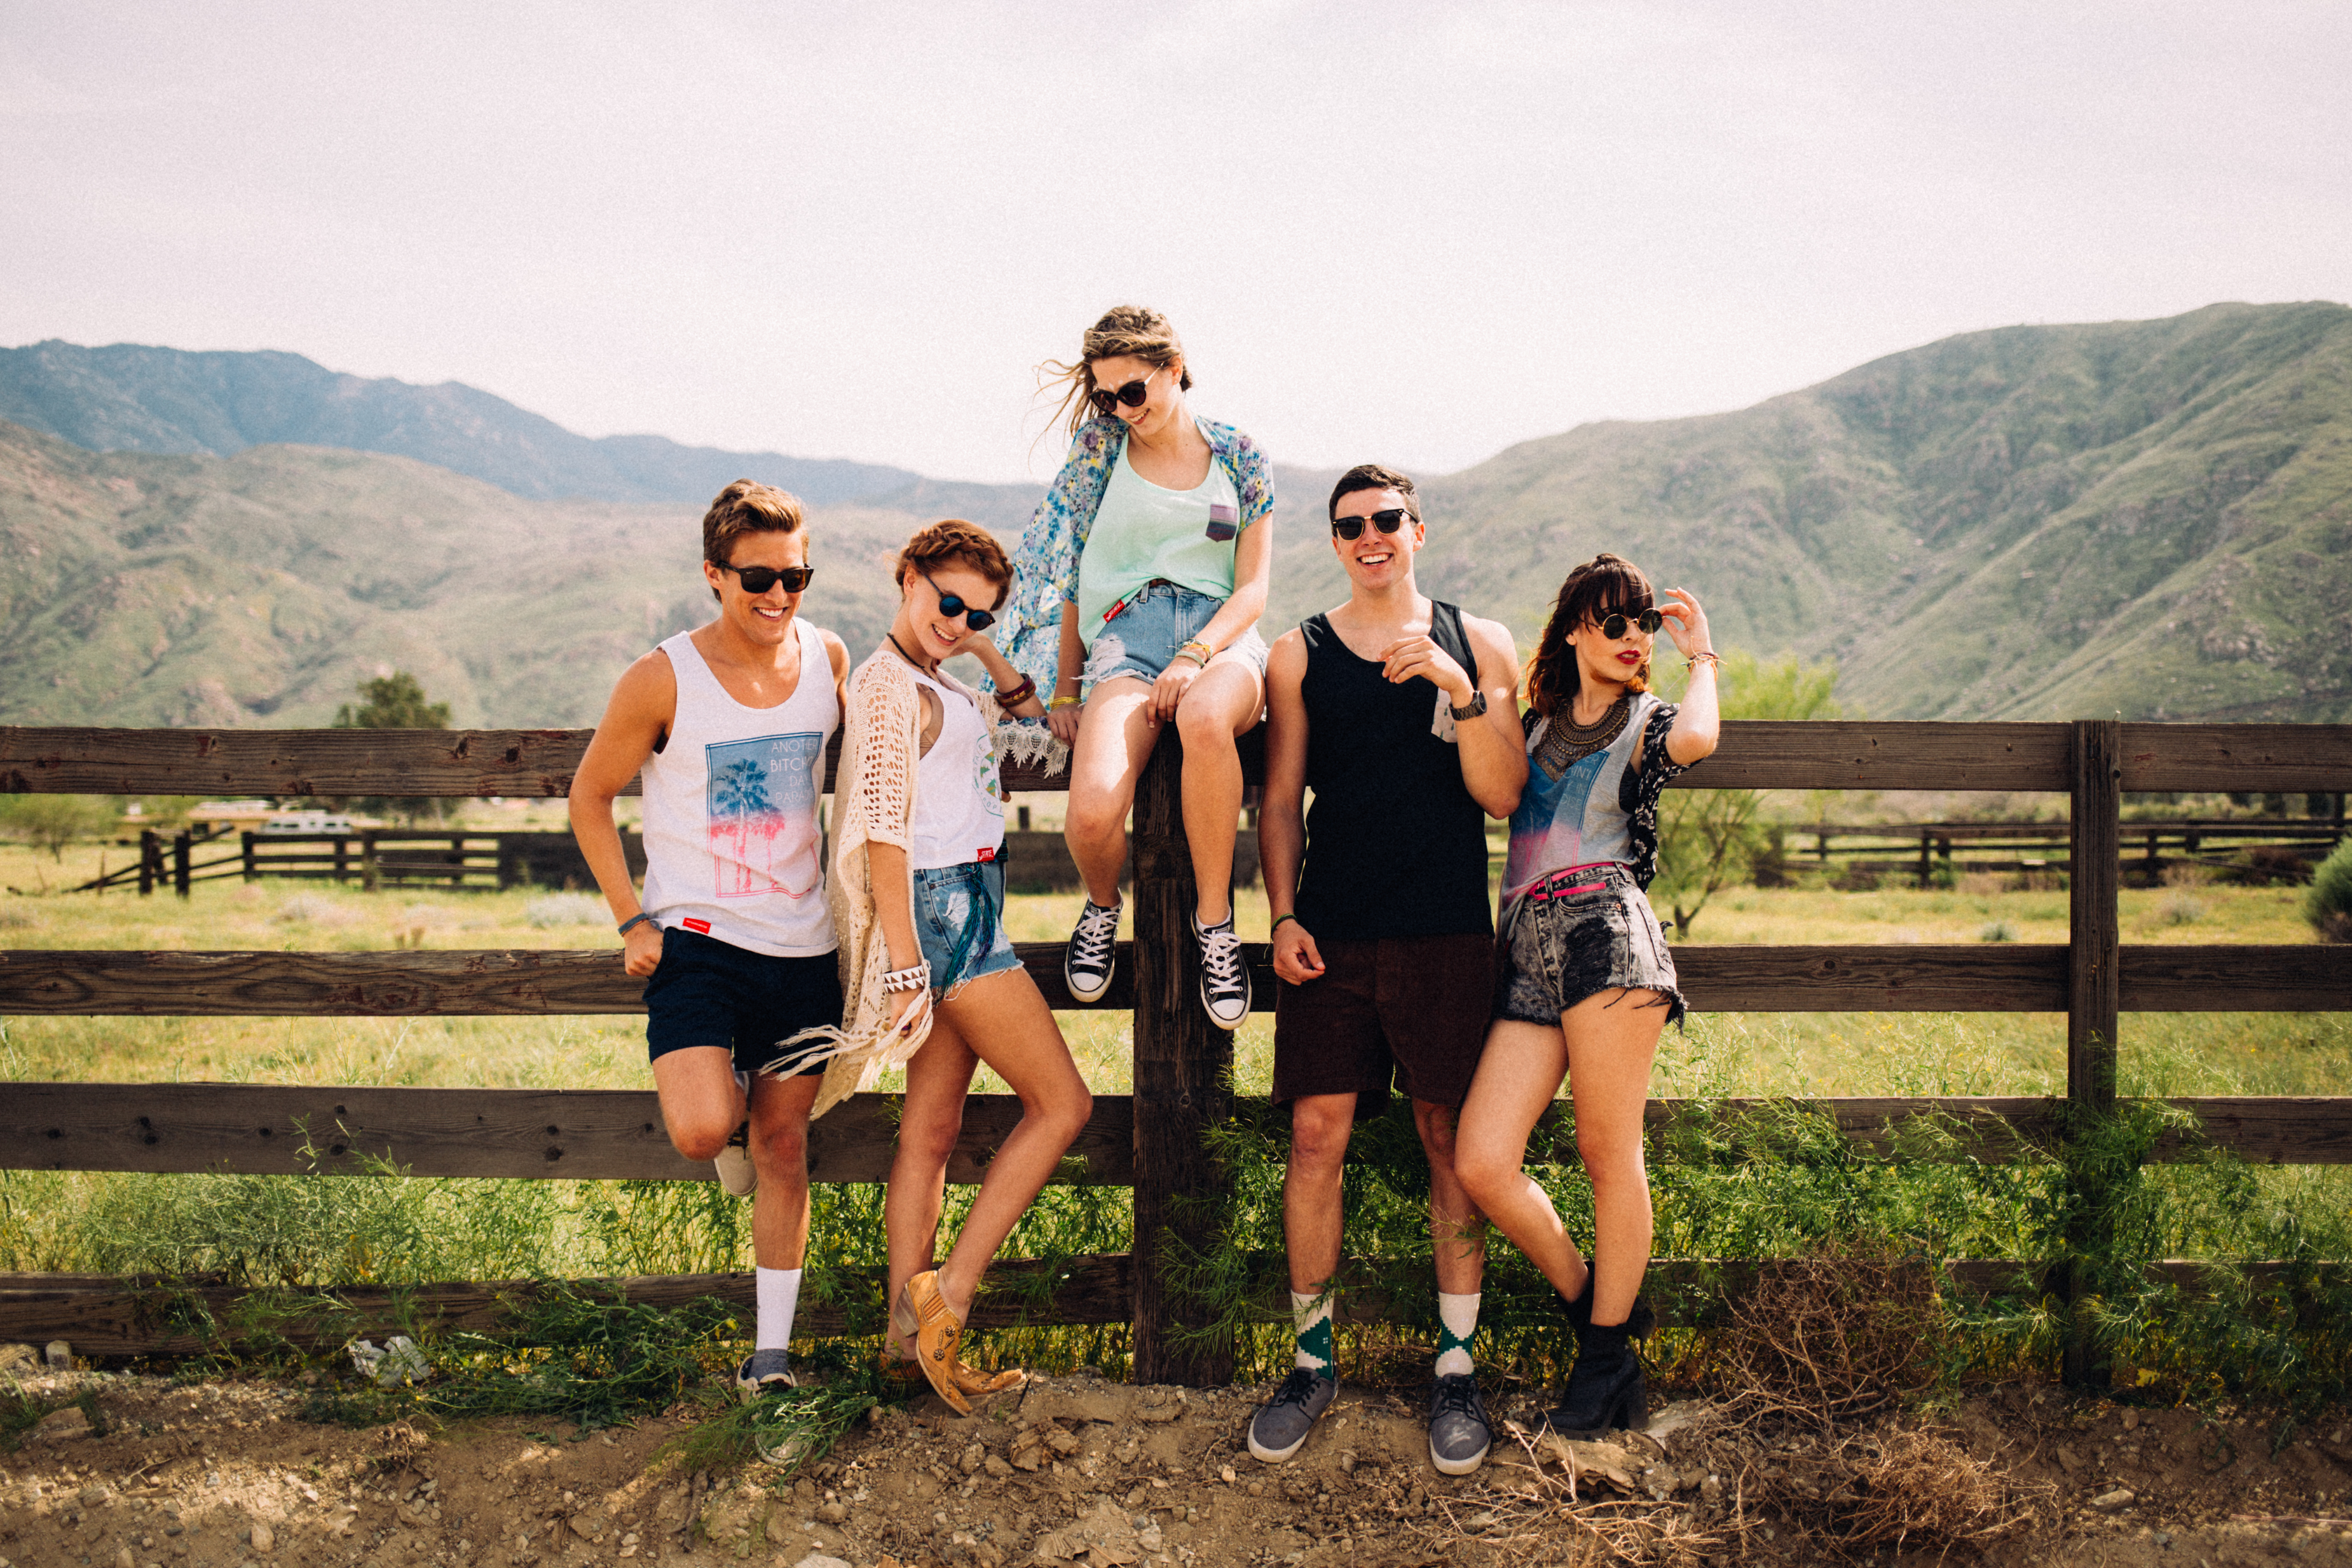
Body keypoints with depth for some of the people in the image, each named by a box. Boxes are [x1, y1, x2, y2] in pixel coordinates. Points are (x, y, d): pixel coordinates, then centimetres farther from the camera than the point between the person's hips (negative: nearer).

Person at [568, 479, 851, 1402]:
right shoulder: (663, 681, -9)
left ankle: (772, 1347, 21)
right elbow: (590, 796, 2)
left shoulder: (828, 660, 2)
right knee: (702, 1133, -20)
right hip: (695, 937, -3)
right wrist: (632, 919, -5)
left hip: (801, 945, 3)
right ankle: (729, 1119, 19)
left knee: (783, 1147, 9)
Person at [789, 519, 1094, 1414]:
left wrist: (1014, 690, 17)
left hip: (962, 909, 10)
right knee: (1062, 1103, -6)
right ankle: (945, 1297, -6)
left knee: (932, 1130, 9)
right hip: (940, 906, -10)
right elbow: (883, 836, -20)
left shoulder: (936, 683, 16)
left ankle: (909, 1337, 14)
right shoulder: (892, 685, -13)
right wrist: (904, 968, -22)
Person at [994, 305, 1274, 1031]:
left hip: (1223, 634, 0)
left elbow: (1253, 588, 5)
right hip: (1125, 637, 0)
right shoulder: (1100, 446, 11)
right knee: (1092, 815, -31)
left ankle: (1214, 919, -23)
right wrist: (1065, 689, 10)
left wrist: (1195, 658, -13)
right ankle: (1102, 907, 8)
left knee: (1203, 717, -43)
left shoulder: (1239, 454, 10)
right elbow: (1076, 569, 13)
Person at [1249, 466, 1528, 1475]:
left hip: (1447, 934, 0)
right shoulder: (1299, 656, 9)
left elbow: (1503, 796, 0)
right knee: (1316, 1137, -1)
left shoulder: (1477, 646, 7)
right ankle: (1313, 1360, 14)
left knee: (1451, 1142, 3)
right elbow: (1281, 797, 10)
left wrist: (1461, 690, -14)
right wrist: (1282, 916, 0)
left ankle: (1456, 1366, 16)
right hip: (1330, 934, 1)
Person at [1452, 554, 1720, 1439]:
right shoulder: (1534, 722, 23)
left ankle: (1610, 1350, 13)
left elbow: (1696, 740, -12)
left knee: (1608, 1152, -3)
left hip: (1604, 932, -4)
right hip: (1525, 950, 4)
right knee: (1480, 1163, -8)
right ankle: (1592, 1303, 13)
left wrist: (1700, 653, 4)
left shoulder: (1648, 722, 11)